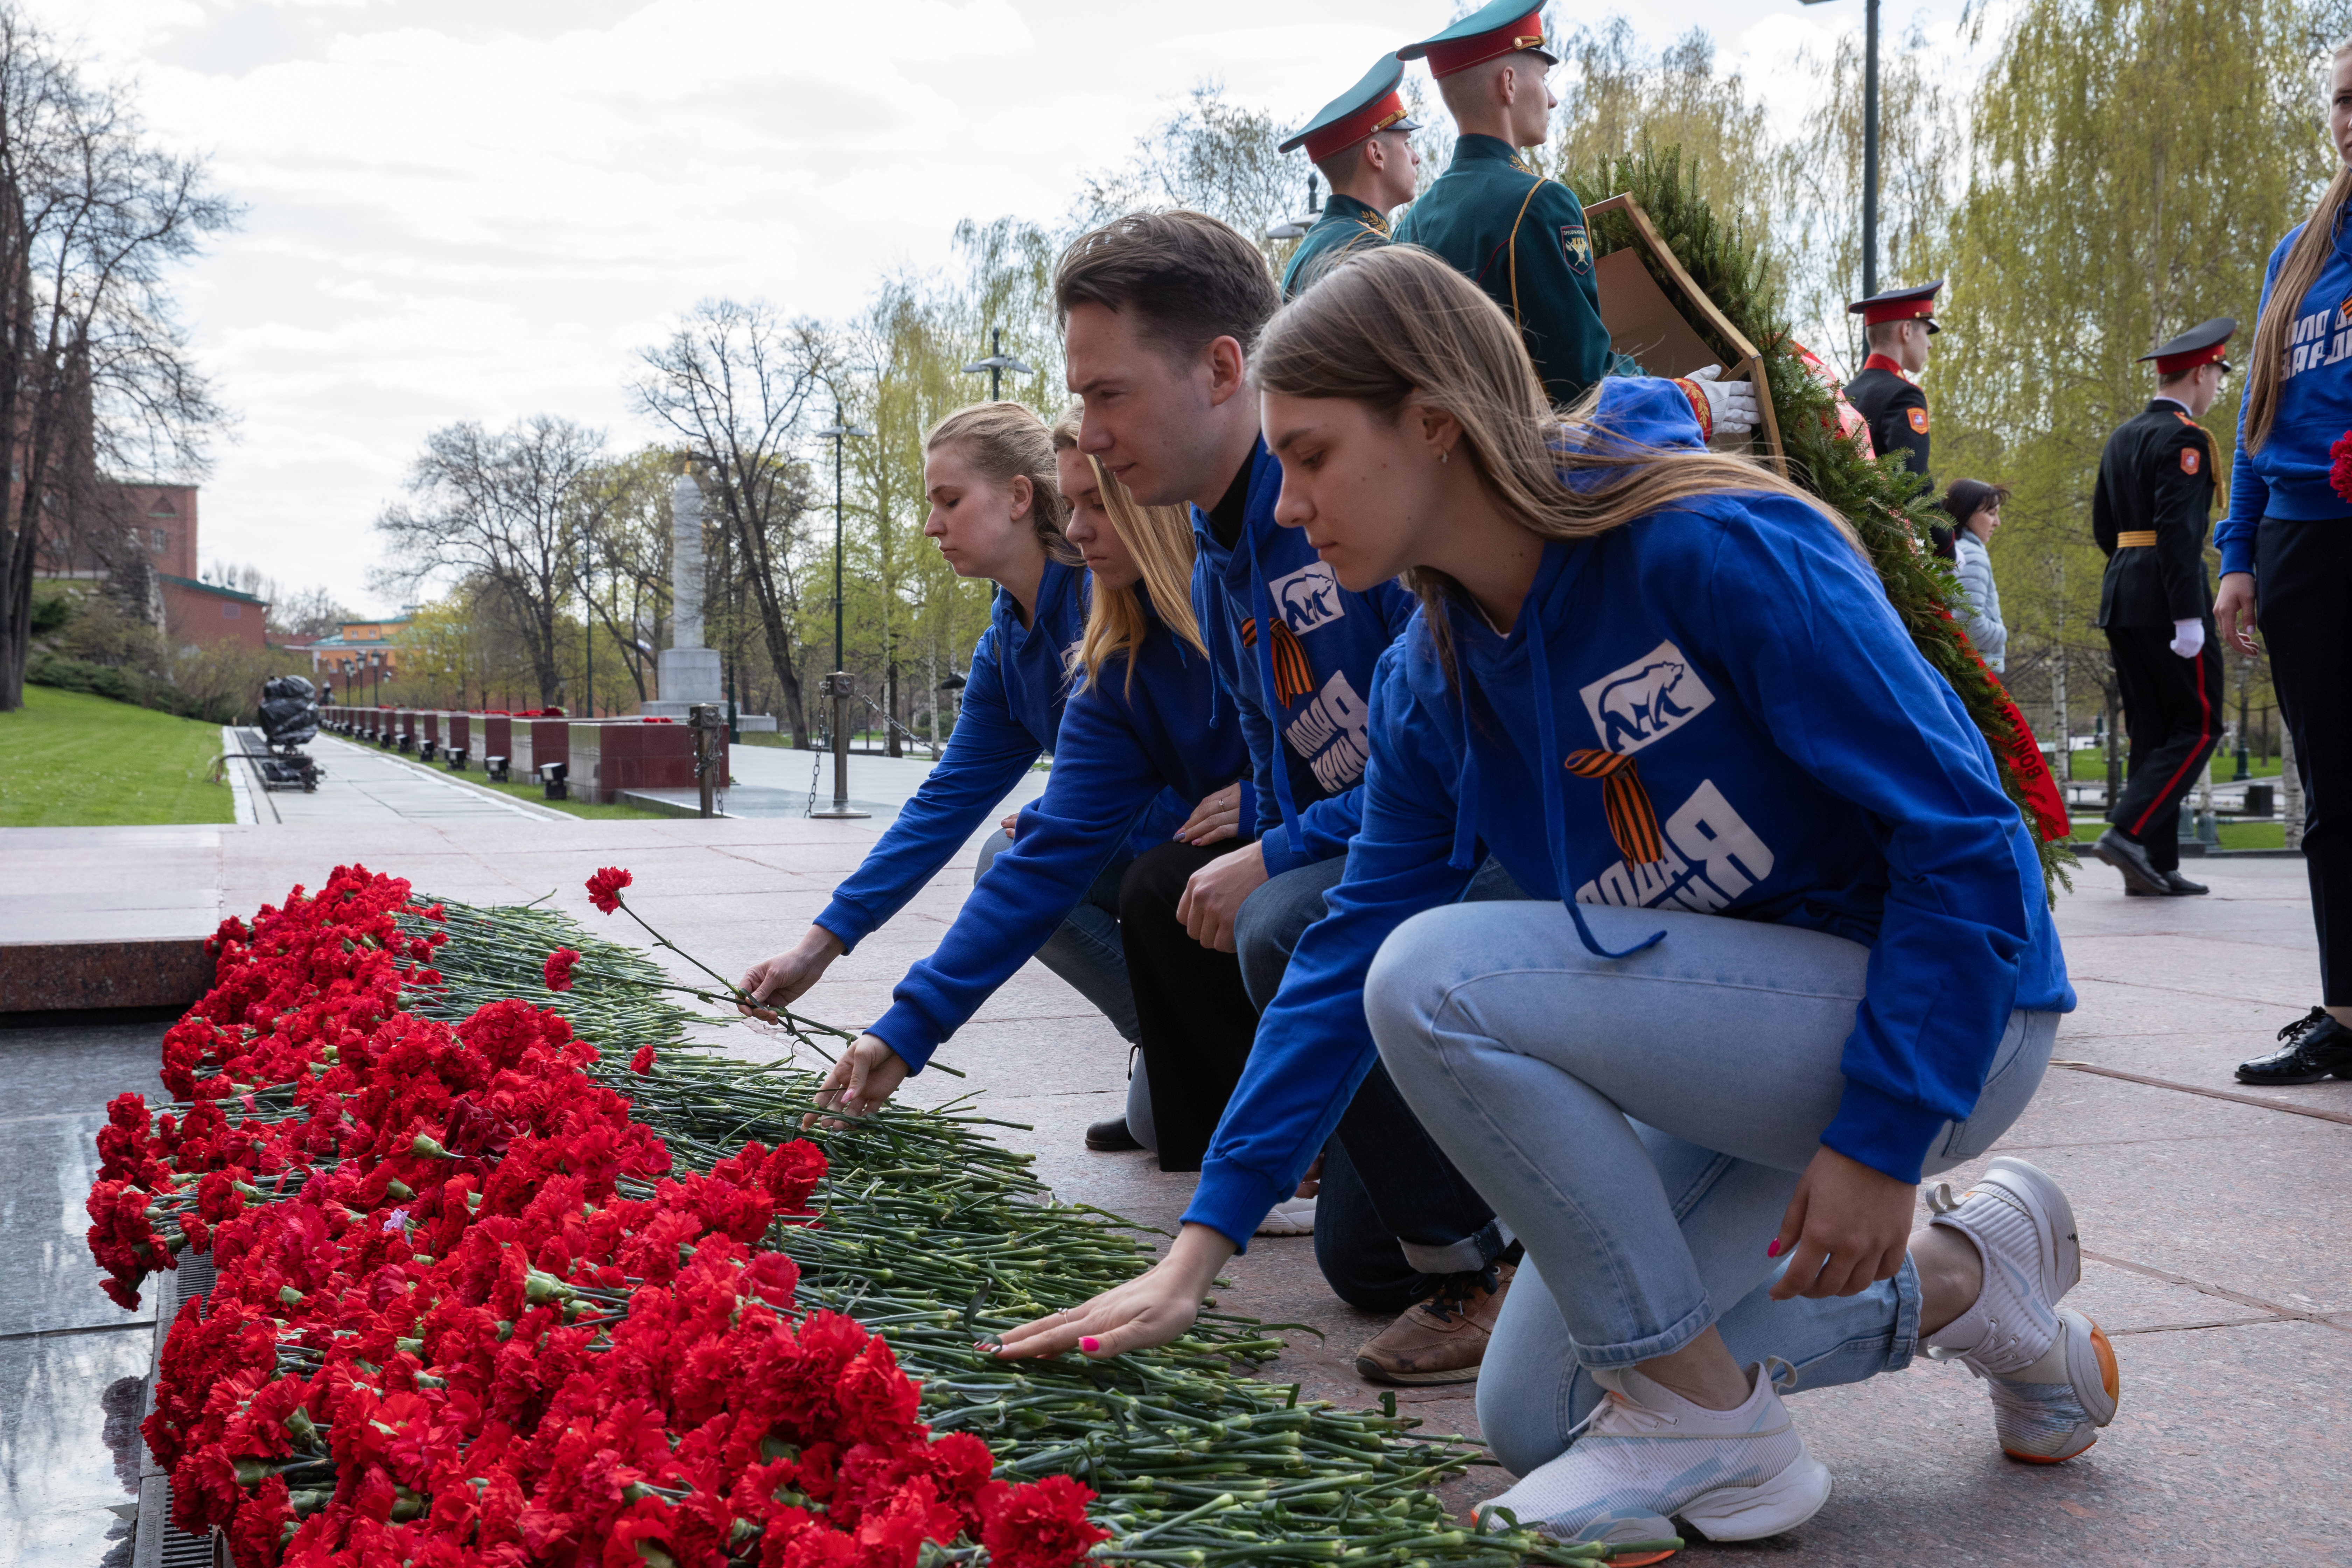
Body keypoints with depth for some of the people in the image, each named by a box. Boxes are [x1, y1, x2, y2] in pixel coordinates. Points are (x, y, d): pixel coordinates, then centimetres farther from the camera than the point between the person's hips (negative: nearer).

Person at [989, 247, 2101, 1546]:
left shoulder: (1716, 547, -24)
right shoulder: (1433, 677, -1)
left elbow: (1963, 838, -23)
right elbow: (1350, 948, 0)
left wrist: (1879, 1140, -23)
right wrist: (1196, 1253, -3)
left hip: (1948, 1012, -8)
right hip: (1742, 1033, 8)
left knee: (1438, 978, -26)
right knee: (1533, 1423, 10)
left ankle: (1708, 1434, -10)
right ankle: (1962, 1278, 19)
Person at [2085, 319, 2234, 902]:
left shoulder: (2122, 437, 16)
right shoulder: (2183, 437, -11)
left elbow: (2104, 527, 20)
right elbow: (2178, 529, -20)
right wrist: (2188, 617, -22)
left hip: (2121, 595, 9)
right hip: (2165, 601, -9)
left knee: (2153, 732, 10)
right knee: (2199, 727, -3)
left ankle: (2157, 864, 9)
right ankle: (2129, 832, -15)